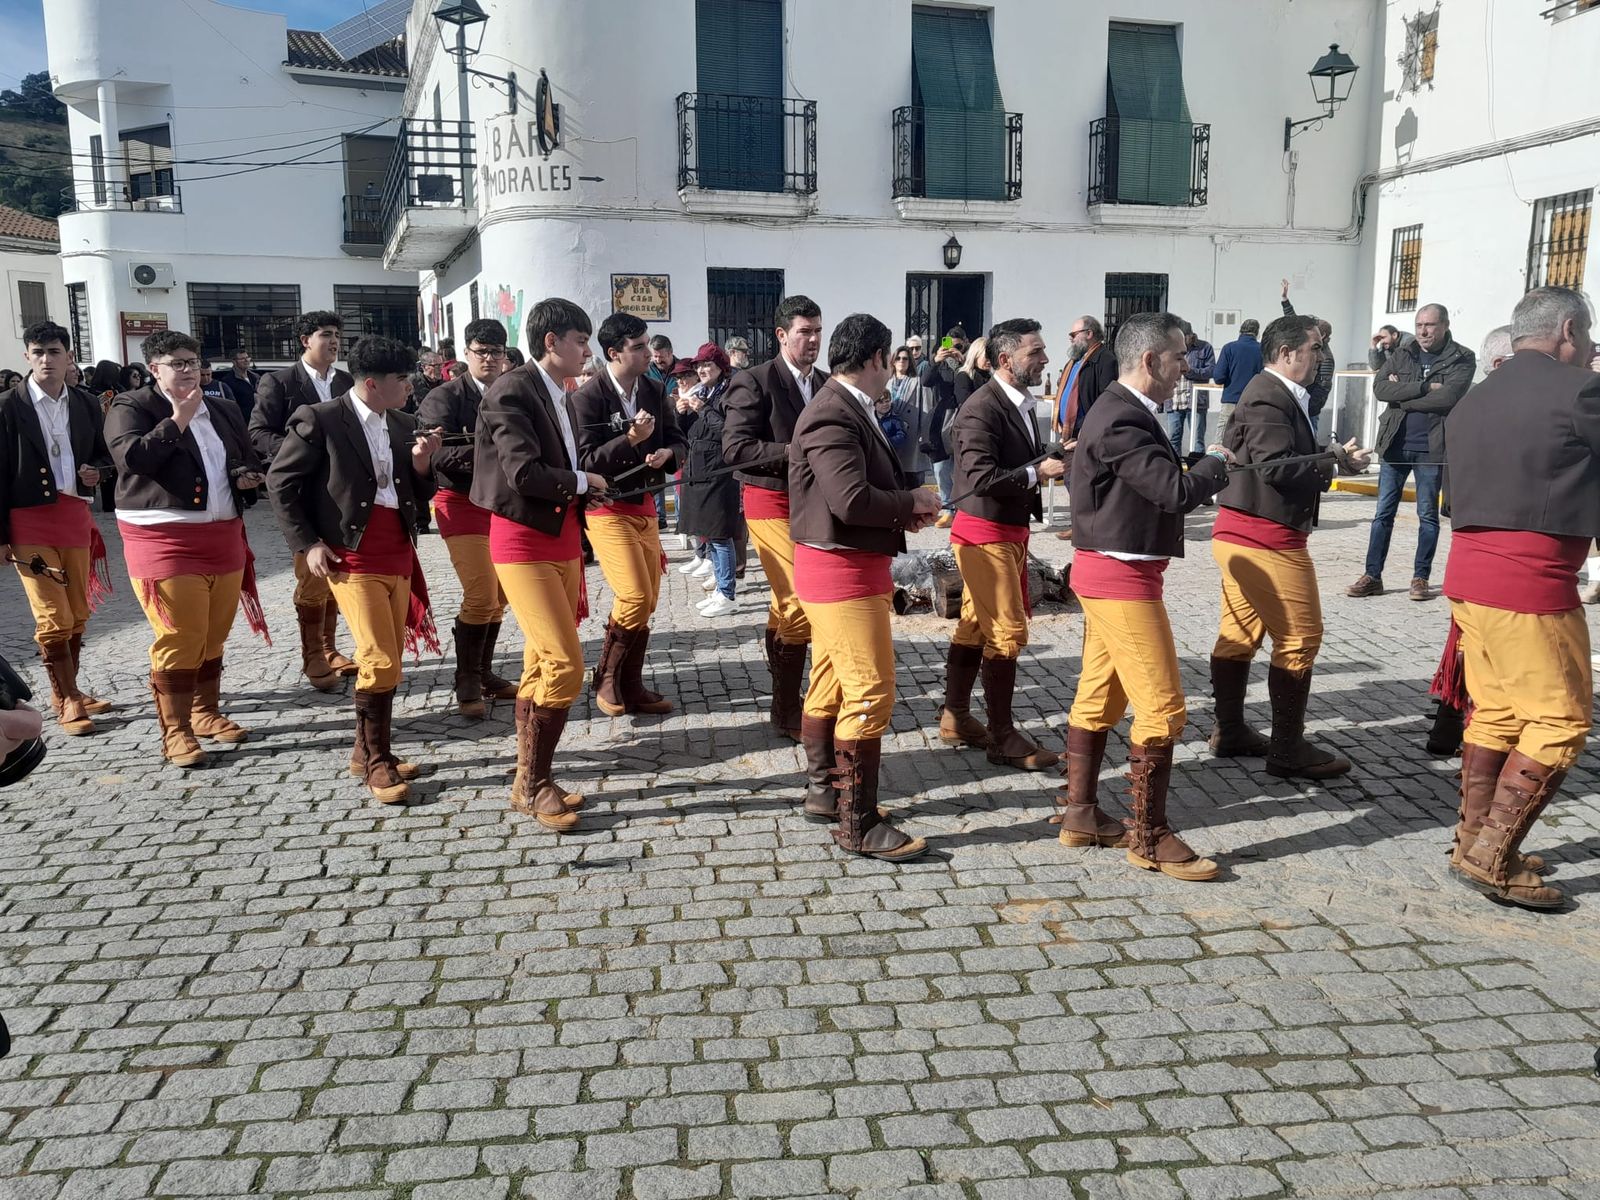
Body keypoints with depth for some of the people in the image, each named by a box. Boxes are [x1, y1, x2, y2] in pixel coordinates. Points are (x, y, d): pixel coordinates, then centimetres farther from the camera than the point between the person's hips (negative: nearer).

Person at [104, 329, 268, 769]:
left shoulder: (224, 412, 15)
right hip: (163, 538, -6)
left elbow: (250, 460, 24)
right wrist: (178, 419, -16)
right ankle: (175, 731, 3)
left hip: (223, 535, 6)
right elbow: (132, 457, -19)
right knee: (179, 640, -7)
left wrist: (250, 476, 2)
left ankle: (206, 711, 27)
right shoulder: (132, 407, -2)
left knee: (214, 637, 11)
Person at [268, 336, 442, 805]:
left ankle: (367, 751, 24)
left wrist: (421, 463, -7)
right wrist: (307, 544, -8)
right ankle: (376, 762, 4)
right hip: (352, 560, -6)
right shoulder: (320, 420, -9)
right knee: (380, 660, -11)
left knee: (387, 660, 10)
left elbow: (418, 495, 13)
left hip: (399, 558, 6)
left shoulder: (404, 425, 8)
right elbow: (280, 481, -4)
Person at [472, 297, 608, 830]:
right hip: (523, 542, -8)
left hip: (562, 539, 8)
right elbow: (525, 473, -23)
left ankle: (528, 781, 20)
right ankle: (535, 785, 0)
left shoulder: (559, 397, 13)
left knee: (540, 665, 11)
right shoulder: (511, 392, -13)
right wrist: (583, 481, -9)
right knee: (565, 663, -14)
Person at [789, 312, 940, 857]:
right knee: (870, 693, -7)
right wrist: (914, 501, -14)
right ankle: (858, 824, 1)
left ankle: (823, 791, 31)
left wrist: (902, 508, 0)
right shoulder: (833, 416, -20)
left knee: (831, 684, 18)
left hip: (840, 566, 11)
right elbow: (852, 499, -29)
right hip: (843, 570, -10)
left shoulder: (846, 409, 11)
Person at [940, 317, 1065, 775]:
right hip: (984, 532, -9)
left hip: (1010, 530, 9)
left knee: (974, 625, 15)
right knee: (1008, 630, -7)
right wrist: (1038, 471, -20)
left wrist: (1054, 460, 0)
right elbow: (981, 477, -25)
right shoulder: (981, 408, -19)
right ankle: (1002, 737, 2)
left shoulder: (1022, 405, 10)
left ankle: (955, 717, 26)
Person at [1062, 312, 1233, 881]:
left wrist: (1203, 469, 0)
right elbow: (1175, 490, -23)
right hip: (1121, 576, -11)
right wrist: (1216, 463, -6)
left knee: (1099, 696, 15)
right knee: (1162, 706, -5)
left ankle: (1080, 814, 26)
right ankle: (1150, 837, 5)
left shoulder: (1124, 413, 13)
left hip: (1109, 572, 11)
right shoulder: (1121, 421, -20)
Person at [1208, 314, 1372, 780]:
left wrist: (1331, 458, 3)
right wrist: (1338, 461, -14)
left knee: (1240, 633, 15)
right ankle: (1288, 750, 3)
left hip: (1240, 533, 11)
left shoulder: (1274, 394, 16)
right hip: (1267, 536, -11)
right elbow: (1279, 467, -24)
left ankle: (1229, 731, 25)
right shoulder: (1270, 399, -17)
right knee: (1300, 637, -4)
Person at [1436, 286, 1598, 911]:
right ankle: (1492, 858, 0)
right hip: (1532, 582, -8)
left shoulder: (1472, 400, 16)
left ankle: (1473, 840, 21)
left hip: (1468, 572, 8)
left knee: (1495, 712, 16)